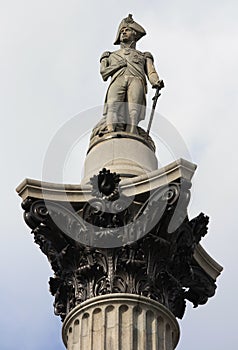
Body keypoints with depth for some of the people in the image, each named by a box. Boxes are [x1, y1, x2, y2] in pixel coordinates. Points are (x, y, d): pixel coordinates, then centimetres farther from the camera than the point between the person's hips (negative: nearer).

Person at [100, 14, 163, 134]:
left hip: (136, 79, -1)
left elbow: (151, 73, 18)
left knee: (133, 112, -31)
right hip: (117, 80, 1)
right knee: (112, 106, -33)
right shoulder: (111, 56, 39)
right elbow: (103, 72, 20)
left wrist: (156, 82, -6)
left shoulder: (144, 56, 37)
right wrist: (120, 64, 5)